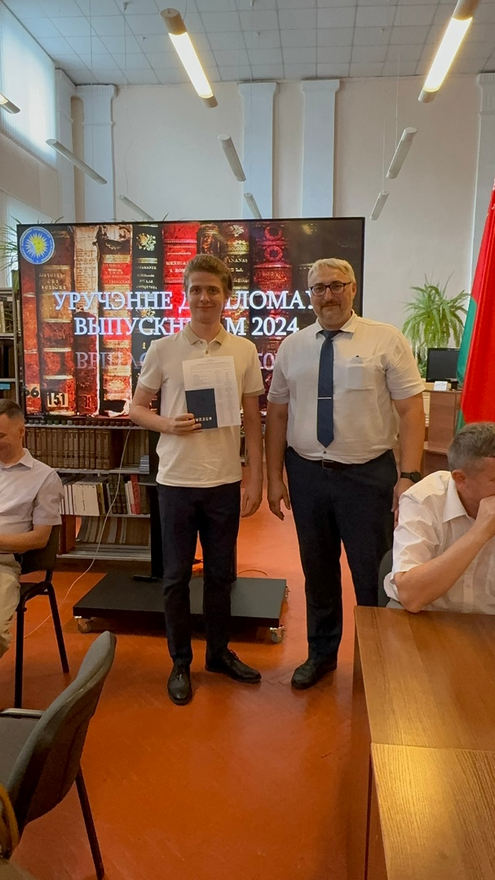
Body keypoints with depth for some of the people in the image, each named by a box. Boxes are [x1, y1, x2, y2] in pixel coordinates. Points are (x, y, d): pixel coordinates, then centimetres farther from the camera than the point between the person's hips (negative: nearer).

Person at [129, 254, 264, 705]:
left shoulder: (244, 350, 1)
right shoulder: (163, 349, -2)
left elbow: (253, 419, 5)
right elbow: (137, 408, 5)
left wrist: (256, 479, 2)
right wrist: (168, 424, -16)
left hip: (225, 481, 1)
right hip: (177, 480, -1)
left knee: (221, 574, 15)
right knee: (177, 576, 9)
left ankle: (219, 651, 35)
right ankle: (180, 663, 27)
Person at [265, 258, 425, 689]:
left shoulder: (386, 340, -4)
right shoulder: (292, 347, 5)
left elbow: (411, 411, -7)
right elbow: (277, 414, 6)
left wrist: (409, 475, -15)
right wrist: (275, 477, 4)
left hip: (368, 475, -3)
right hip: (307, 474, 3)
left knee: (372, 573, 9)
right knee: (318, 571, 17)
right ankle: (321, 653, 39)